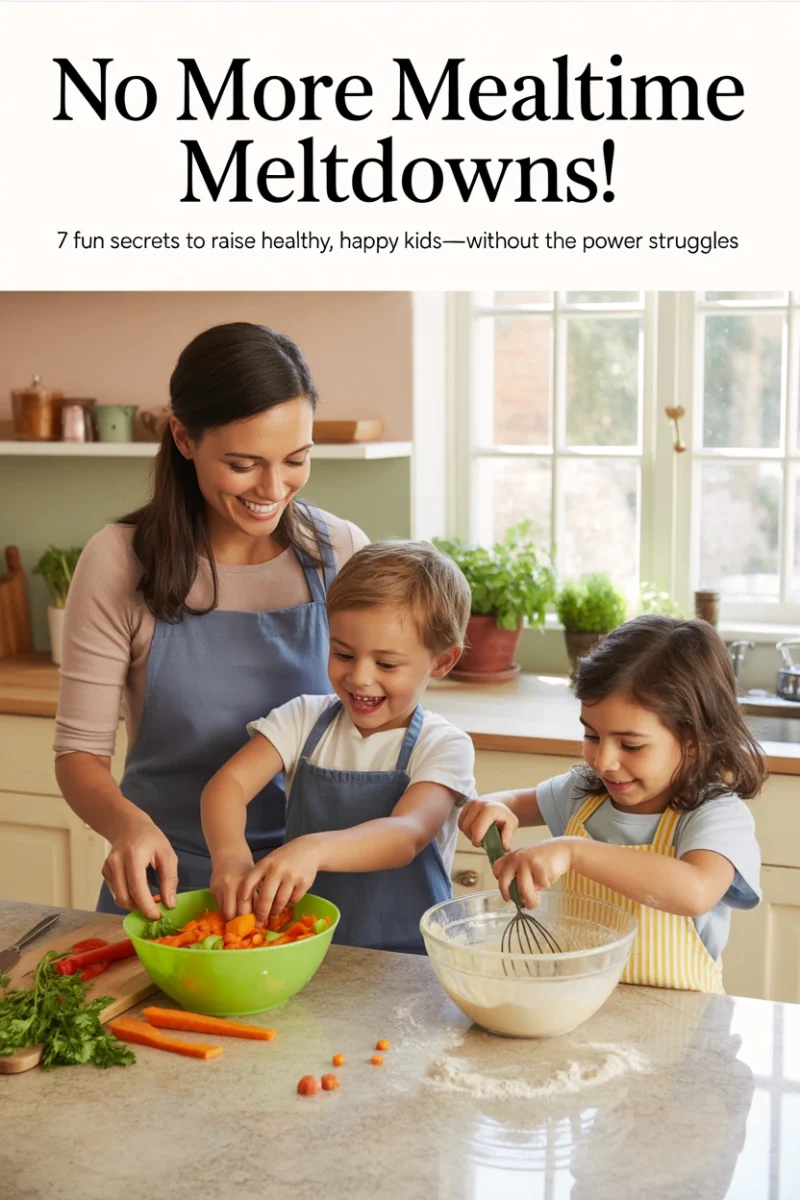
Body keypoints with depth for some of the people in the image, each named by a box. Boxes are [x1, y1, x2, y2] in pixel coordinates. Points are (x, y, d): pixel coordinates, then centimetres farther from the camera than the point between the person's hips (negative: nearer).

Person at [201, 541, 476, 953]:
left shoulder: (442, 746, -6)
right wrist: (230, 854, -30)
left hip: (405, 964, -3)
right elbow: (228, 782, -8)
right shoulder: (304, 720, 4)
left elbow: (407, 834, -22)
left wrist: (314, 849, -41)